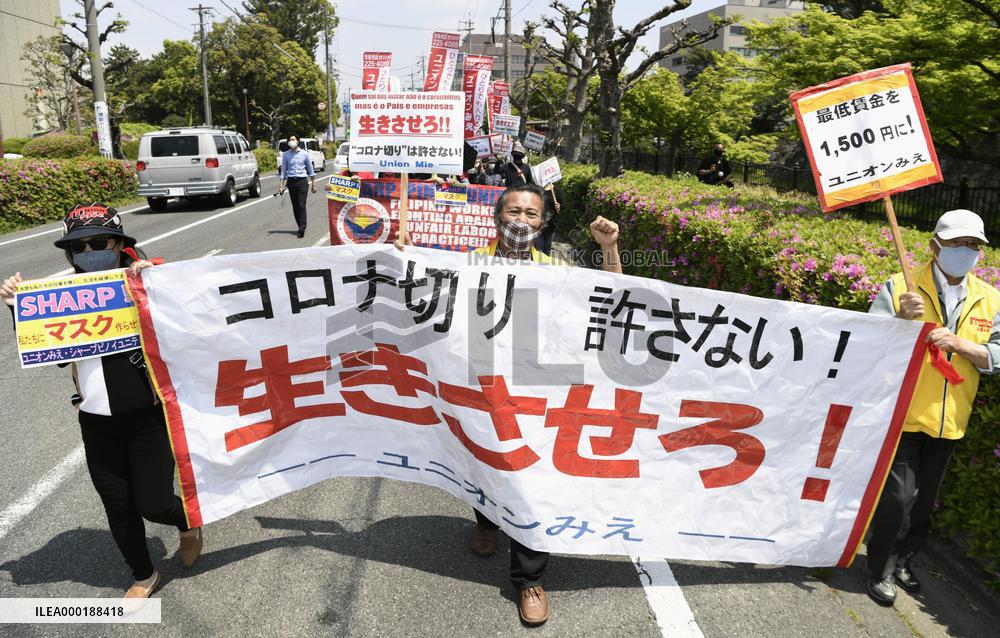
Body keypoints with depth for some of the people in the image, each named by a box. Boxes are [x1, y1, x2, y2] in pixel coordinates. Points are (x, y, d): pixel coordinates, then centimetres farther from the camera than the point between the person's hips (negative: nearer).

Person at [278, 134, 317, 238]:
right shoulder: (285, 155, 6)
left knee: (301, 205, -11)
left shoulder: (304, 154, 2)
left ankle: (302, 229, -13)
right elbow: (283, 170, 9)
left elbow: (310, 169, 8)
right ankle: (301, 227, 14)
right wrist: (281, 185, 3)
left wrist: (313, 184, 7)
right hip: (291, 181, 3)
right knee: (295, 206, 5)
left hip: (302, 180, -3)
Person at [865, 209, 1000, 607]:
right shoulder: (900, 287, -6)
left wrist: (959, 343, -19)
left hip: (948, 422, 5)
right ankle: (880, 571, 15)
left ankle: (903, 561, 37)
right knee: (898, 496, -5)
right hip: (902, 415, -4)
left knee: (924, 500, 17)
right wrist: (902, 319, -28)